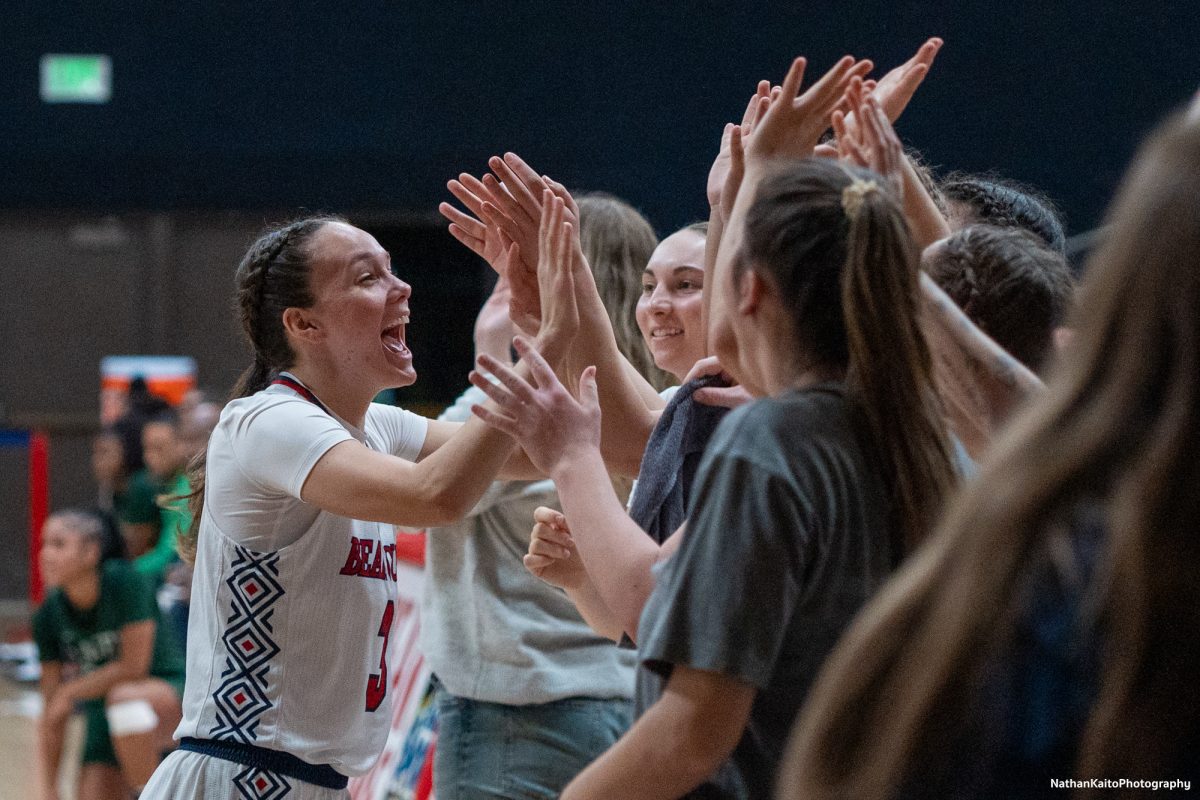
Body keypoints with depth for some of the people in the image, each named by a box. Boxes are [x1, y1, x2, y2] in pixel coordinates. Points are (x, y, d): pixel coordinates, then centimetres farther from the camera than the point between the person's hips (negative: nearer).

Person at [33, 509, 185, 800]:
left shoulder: (123, 582, -20)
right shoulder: (48, 617, -6)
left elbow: (133, 666, -21)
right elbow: (52, 715, -3)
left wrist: (69, 692, -12)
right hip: (105, 723, 5)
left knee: (124, 697, -38)